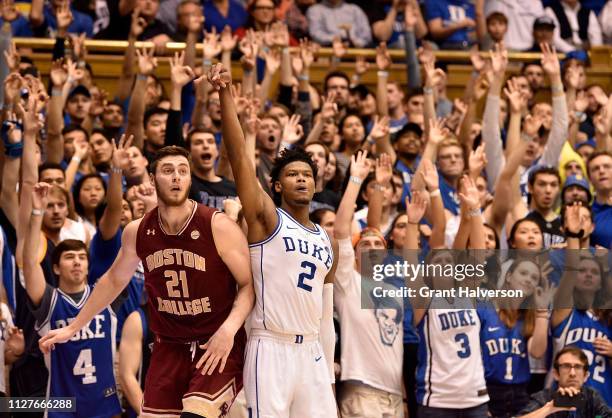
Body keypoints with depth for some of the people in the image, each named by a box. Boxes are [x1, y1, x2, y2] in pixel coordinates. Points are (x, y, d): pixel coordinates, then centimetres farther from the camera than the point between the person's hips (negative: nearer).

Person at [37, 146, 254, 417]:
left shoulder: (218, 226, -12)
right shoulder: (137, 232, 2)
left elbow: (249, 284, -10)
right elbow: (114, 280, 19)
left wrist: (229, 329, -27)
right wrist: (73, 328, 24)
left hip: (218, 346, -5)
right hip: (169, 346, 5)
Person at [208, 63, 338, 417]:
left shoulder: (329, 243, 18)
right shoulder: (267, 218, 1)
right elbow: (240, 157, -12)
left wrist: (329, 376, 16)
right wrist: (226, 95, -23)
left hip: (312, 352, 6)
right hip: (271, 349, -6)